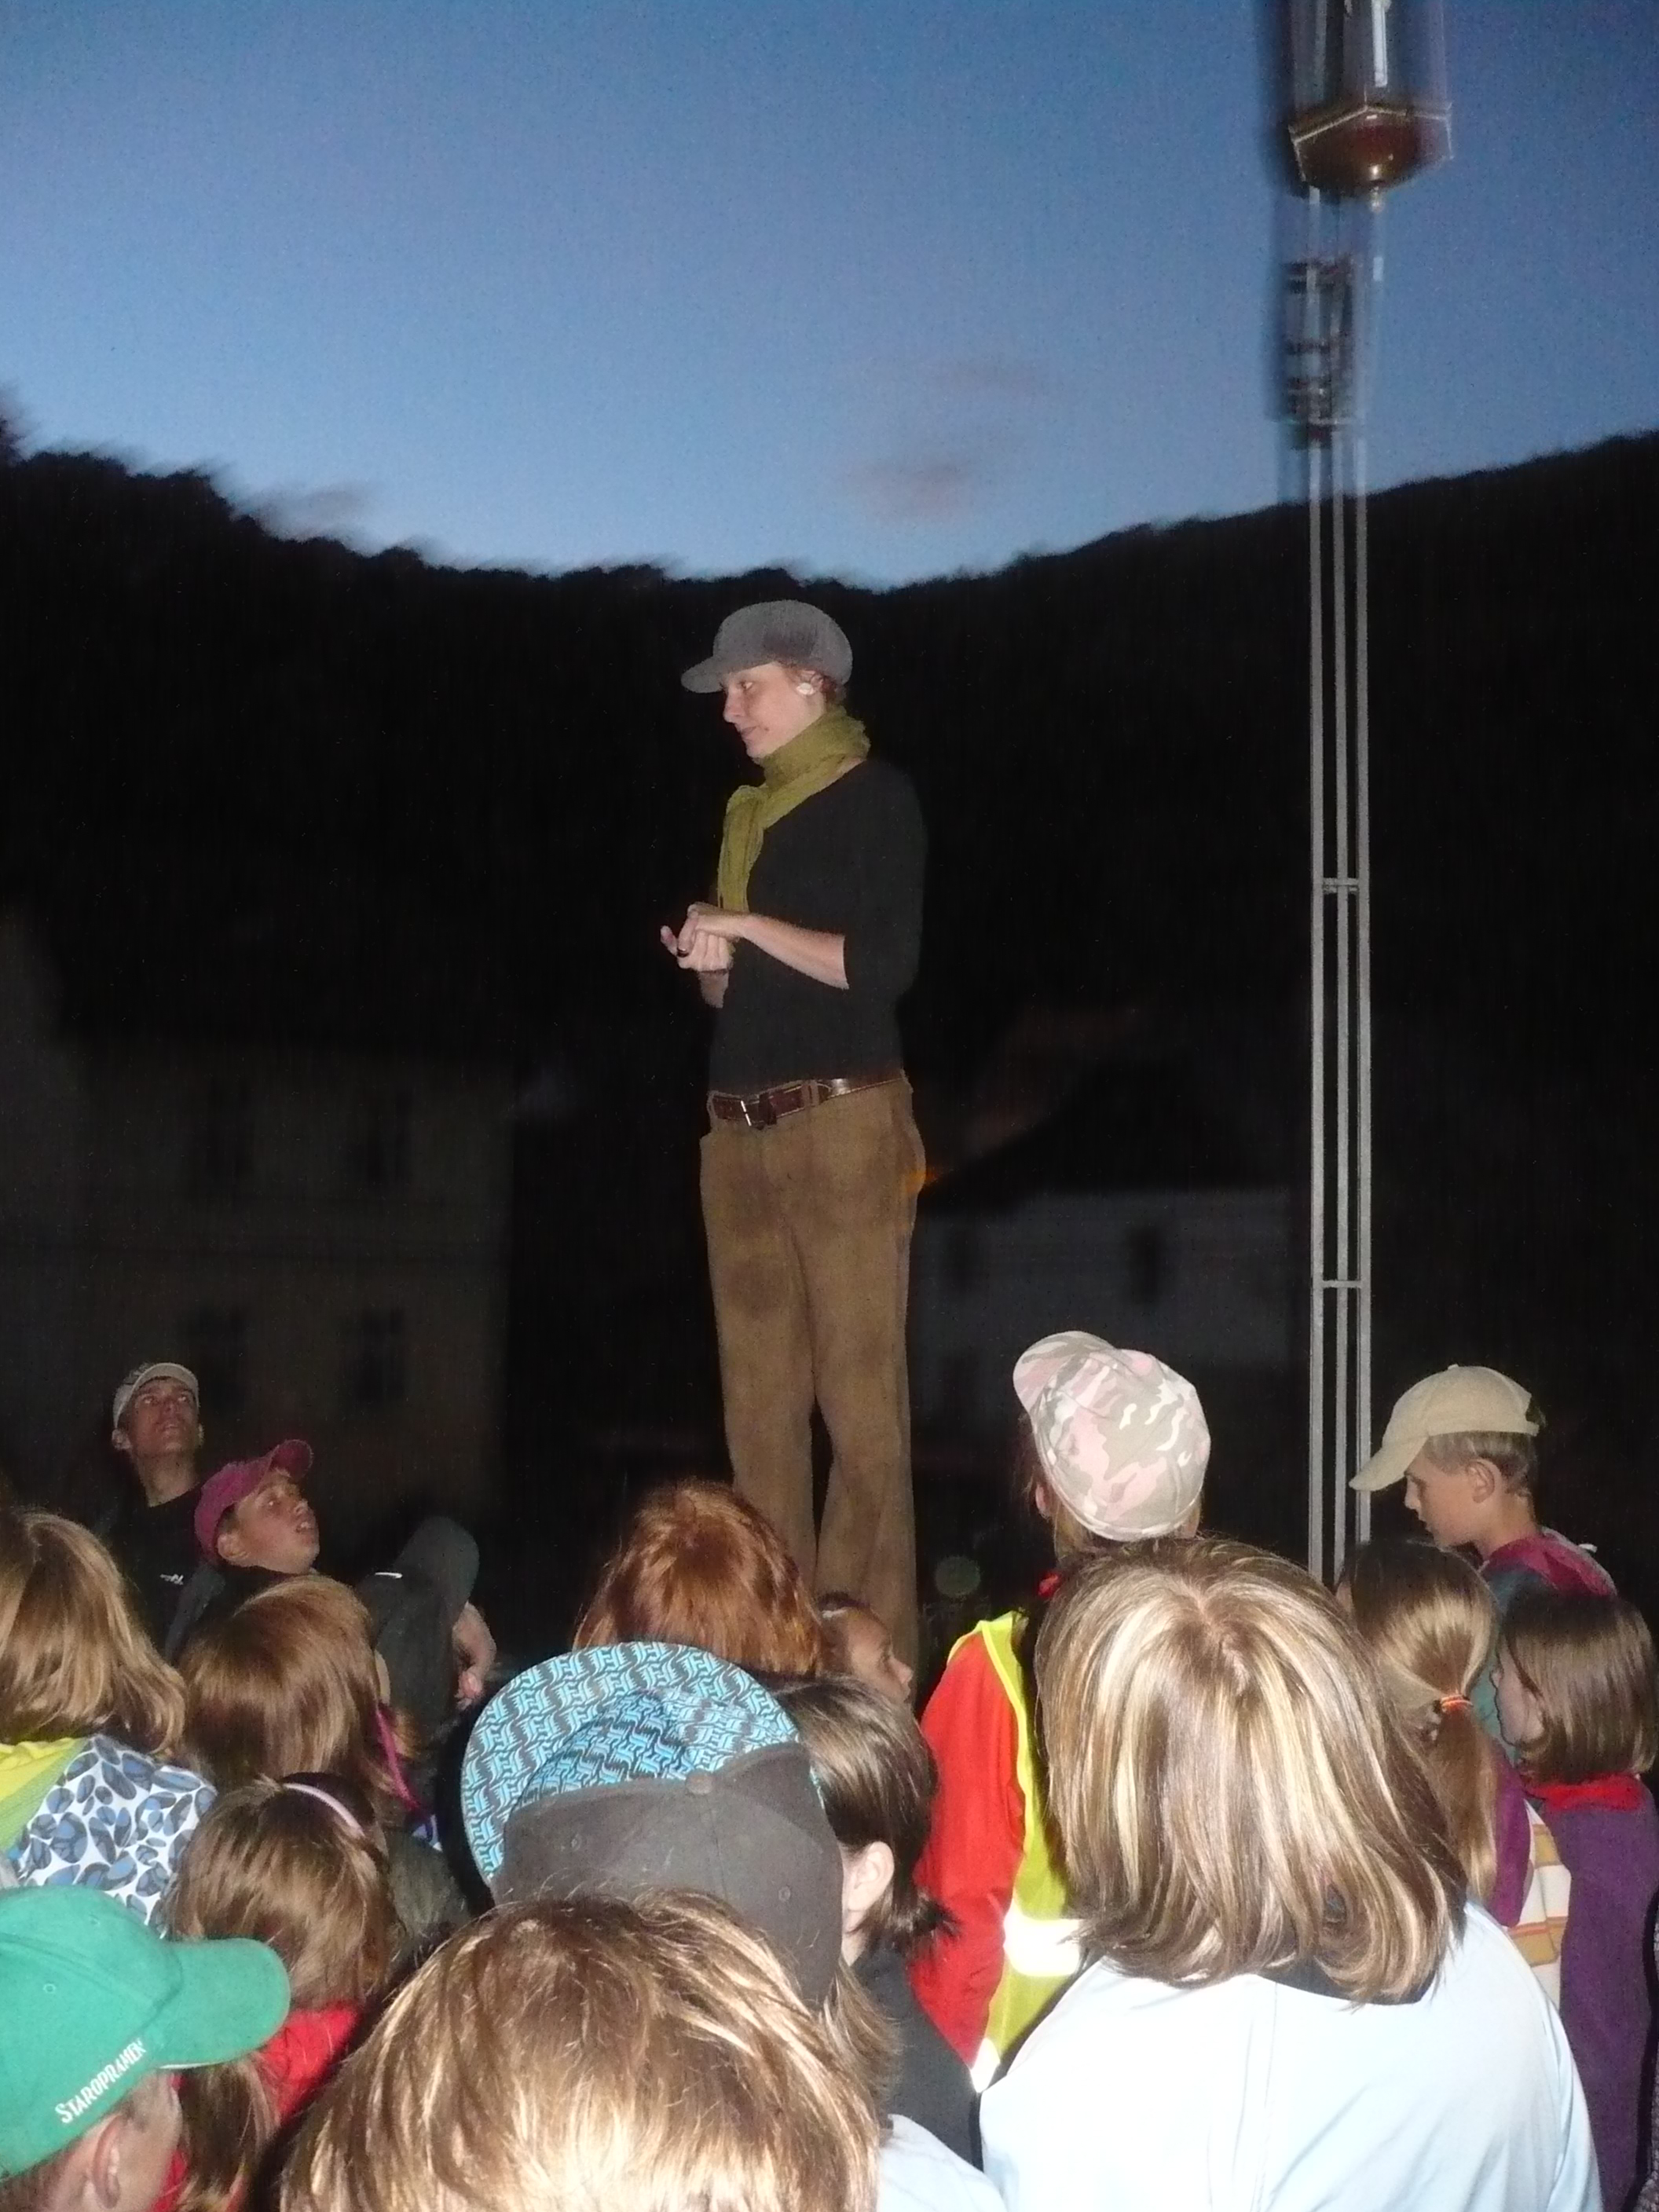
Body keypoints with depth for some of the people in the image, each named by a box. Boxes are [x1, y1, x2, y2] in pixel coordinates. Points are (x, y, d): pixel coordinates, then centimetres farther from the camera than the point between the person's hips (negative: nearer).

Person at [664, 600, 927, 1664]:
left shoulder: (875, 799, 0)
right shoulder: (749, 810, 21)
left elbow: (883, 965, -10)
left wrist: (747, 927, -6)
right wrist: (707, 959, 4)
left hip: (841, 1124, -7)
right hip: (739, 1132, 7)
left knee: (860, 1397, -7)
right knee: (758, 1404, 5)